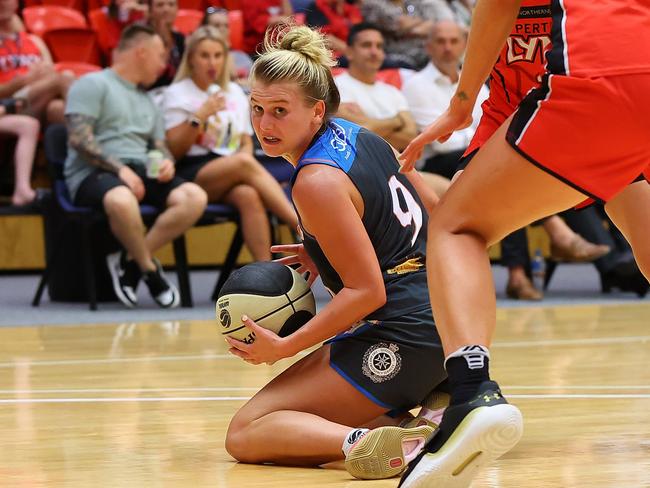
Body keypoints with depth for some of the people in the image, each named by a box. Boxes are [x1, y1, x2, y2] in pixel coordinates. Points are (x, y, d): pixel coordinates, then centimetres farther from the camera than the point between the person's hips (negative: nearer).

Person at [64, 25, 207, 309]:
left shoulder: (147, 101, 29)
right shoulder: (93, 85, 3)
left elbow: (159, 146, 28)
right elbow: (78, 139, -9)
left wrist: (166, 162, 2)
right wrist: (119, 169, -17)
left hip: (142, 172, 7)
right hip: (94, 174, -7)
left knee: (195, 198, -22)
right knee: (122, 200, -43)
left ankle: (130, 261, -17)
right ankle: (149, 269, -17)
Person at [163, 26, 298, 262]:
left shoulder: (235, 92, 21)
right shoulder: (177, 93, 6)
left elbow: (246, 141, 22)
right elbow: (175, 150, -1)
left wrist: (245, 153, -2)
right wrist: (199, 117, -13)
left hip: (232, 174, 4)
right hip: (192, 174, -4)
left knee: (248, 195, -36)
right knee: (244, 163, -37)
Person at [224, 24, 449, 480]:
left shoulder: (317, 183, -17)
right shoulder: (355, 134, 10)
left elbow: (367, 291, -19)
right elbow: (431, 213, 20)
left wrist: (283, 348, -15)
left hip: (403, 338, -10)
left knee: (244, 434, -5)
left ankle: (359, 442, -33)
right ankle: (431, 413, 7)